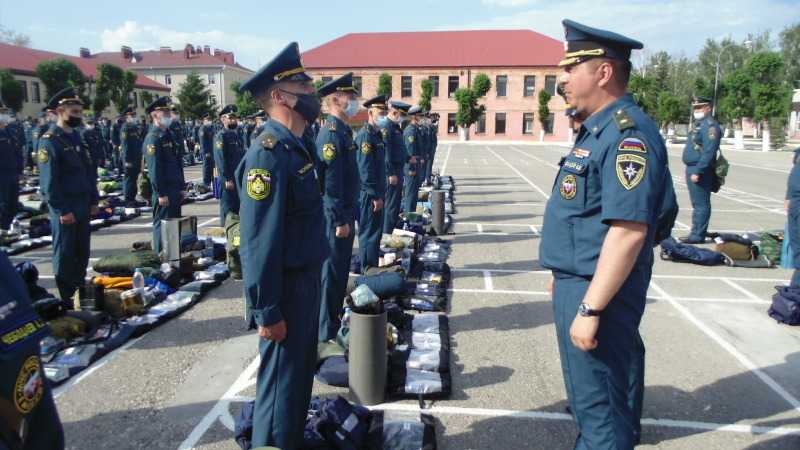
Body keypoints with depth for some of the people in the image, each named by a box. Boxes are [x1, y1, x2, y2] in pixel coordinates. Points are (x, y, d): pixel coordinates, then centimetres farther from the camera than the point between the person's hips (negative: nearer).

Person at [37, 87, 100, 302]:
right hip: (65, 206, -7)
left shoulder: (77, 138, 13)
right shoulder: (49, 141, -11)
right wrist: (62, 210, -18)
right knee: (65, 252, 2)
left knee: (82, 250, 13)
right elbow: (49, 180, -16)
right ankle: (68, 298, 11)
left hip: (83, 203, 7)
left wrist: (94, 199, 11)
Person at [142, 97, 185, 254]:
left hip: (175, 189, 9)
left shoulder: (168, 135, 15)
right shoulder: (153, 138, -13)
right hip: (164, 191, -9)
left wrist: (181, 187, 14)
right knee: (162, 225, 0)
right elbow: (154, 169, -18)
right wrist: (161, 194, -19)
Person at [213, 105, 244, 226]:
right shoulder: (221, 136, -11)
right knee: (228, 210, -2)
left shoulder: (235, 135, 16)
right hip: (228, 180, -8)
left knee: (236, 208, 15)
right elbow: (220, 160, -18)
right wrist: (226, 179, -23)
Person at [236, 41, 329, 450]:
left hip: (308, 279, 10)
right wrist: (267, 312, -20)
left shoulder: (300, 148, 8)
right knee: (281, 382, 6)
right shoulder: (267, 155, -22)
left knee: (301, 374, 23)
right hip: (287, 288, -10)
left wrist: (313, 281, 16)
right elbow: (259, 242, -24)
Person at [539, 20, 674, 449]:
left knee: (598, 406, 2)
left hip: (599, 290, -10)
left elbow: (629, 230, -28)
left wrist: (591, 308, -27)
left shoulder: (629, 135, -20)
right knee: (596, 396, 25)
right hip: (576, 282, 10)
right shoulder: (597, 129, 12)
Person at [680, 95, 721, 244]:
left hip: (700, 172, -10)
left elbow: (709, 152, -21)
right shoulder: (700, 125, 19)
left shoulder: (710, 126, -13)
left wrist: (697, 172, -24)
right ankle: (695, 233, 20)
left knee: (701, 204, -5)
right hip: (693, 170, 10)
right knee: (698, 204, 14)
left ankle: (697, 236, -1)